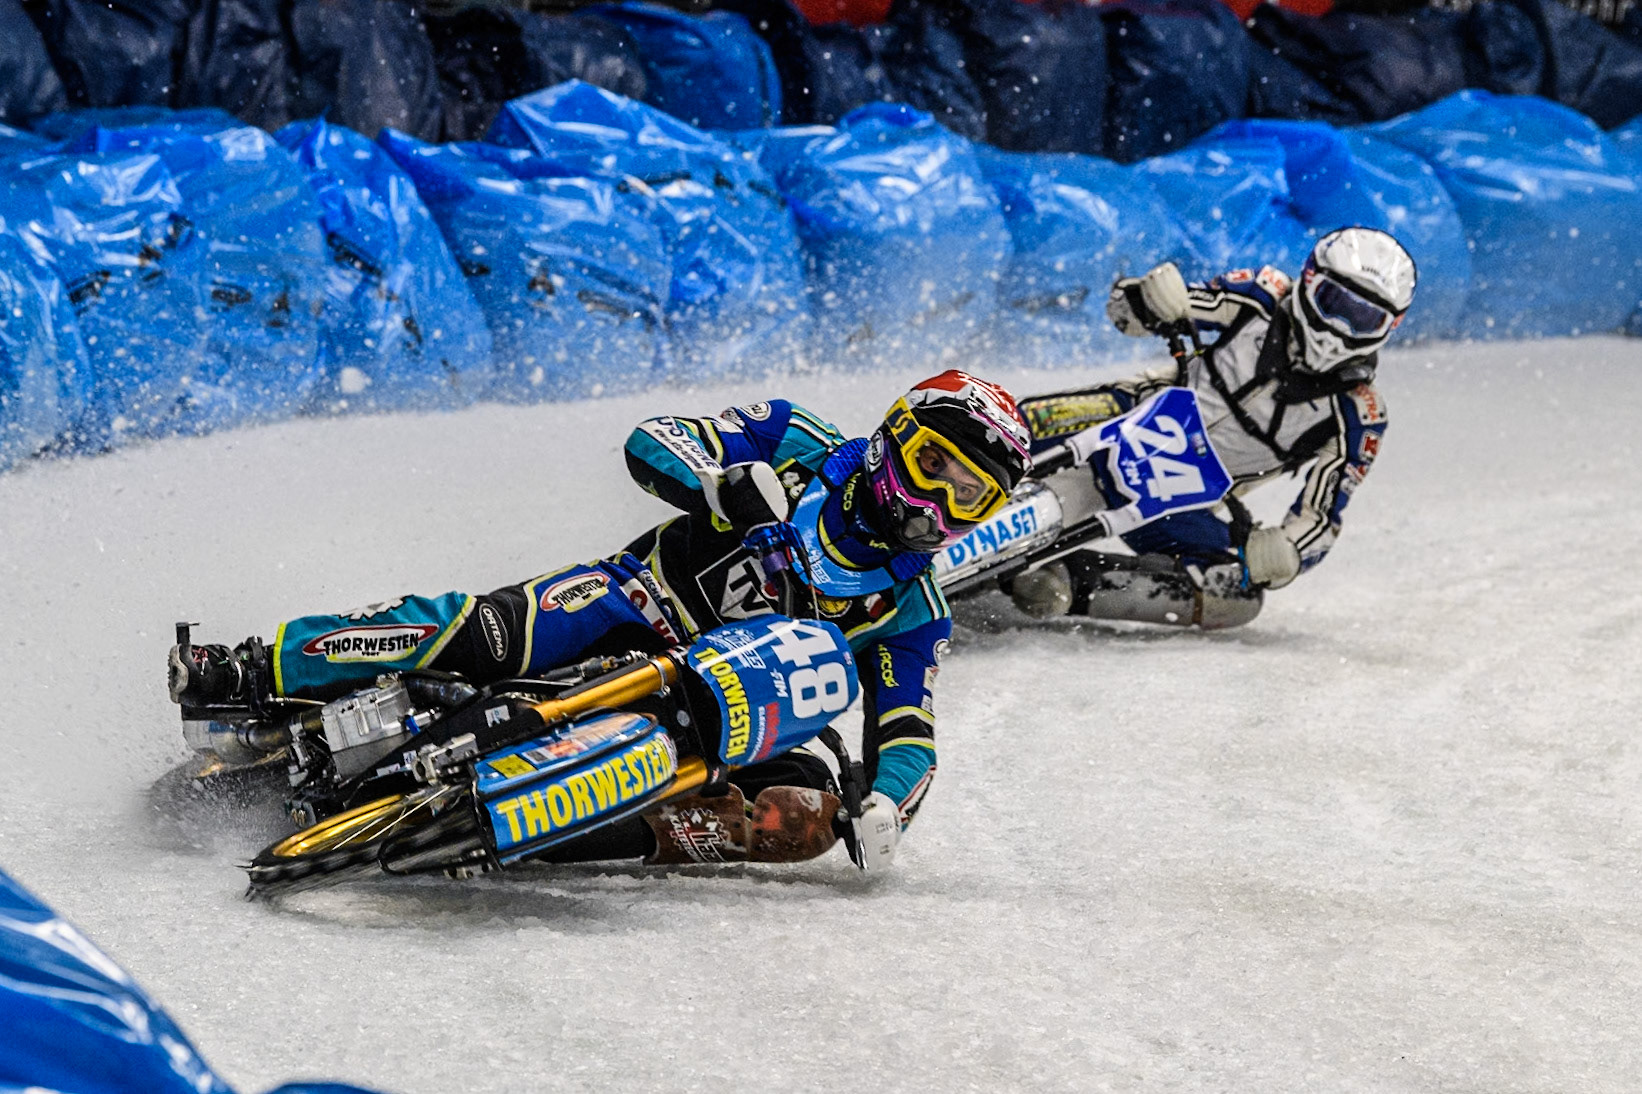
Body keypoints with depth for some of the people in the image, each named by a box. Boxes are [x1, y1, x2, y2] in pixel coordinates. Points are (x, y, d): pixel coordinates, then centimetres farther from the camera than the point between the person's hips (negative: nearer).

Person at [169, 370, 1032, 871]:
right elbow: (652, 441, -1)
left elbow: (907, 735, 0)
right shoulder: (800, 446, 3)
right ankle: (256, 673, -24)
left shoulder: (912, 614, 6)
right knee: (487, 633, -31)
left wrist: (887, 804, -24)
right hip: (630, 601, -2)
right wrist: (724, 486, -23)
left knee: (806, 796, -28)